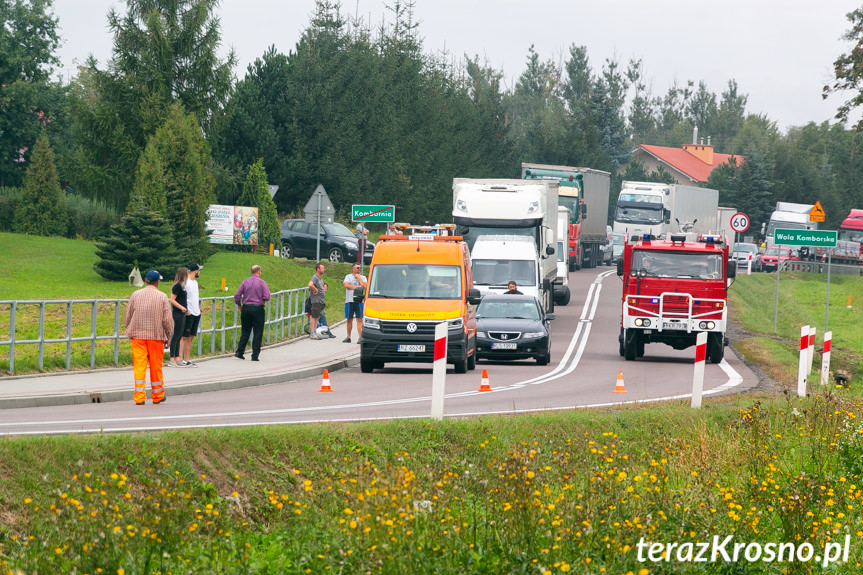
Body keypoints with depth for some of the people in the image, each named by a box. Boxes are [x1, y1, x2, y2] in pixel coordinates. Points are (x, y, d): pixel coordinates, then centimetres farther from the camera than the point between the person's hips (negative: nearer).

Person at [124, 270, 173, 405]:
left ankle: (139, 397, -9)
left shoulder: (135, 295, 2)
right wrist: (168, 336, 9)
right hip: (156, 336, -1)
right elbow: (167, 320, -3)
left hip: (138, 335, 1)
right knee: (156, 366, 10)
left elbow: (128, 317, 7)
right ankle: (157, 396, 22)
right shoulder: (162, 297, -3)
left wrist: (130, 332, 20)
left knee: (139, 366, -1)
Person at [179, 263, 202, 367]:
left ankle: (187, 360, 11)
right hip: (188, 314, -9)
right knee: (184, 337, -7)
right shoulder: (185, 282, -12)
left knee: (191, 337, 9)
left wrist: (198, 309, 17)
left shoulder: (195, 282, 17)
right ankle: (181, 359, -7)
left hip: (196, 314, 9)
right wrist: (186, 310, -17)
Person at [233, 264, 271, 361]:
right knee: (257, 333, 3)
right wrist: (262, 300, 9)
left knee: (245, 332, 13)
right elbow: (267, 297, -13)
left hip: (246, 308, 3)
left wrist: (239, 305, 16)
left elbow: (237, 296, 0)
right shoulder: (262, 282, -5)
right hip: (258, 309, -3)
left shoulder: (245, 282, 4)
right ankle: (255, 356, 0)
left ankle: (240, 352, 8)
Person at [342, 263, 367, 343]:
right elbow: (346, 285, -9)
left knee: (359, 320, -8)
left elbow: (365, 286, -5)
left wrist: (359, 278, -1)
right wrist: (357, 286, -8)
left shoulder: (363, 277, 13)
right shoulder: (348, 277, 10)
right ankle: (348, 337, 12)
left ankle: (360, 337, -11)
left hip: (359, 301, 0)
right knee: (349, 320, 4)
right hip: (349, 301, 0)